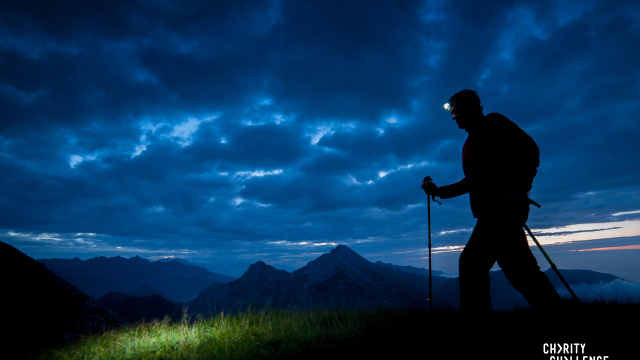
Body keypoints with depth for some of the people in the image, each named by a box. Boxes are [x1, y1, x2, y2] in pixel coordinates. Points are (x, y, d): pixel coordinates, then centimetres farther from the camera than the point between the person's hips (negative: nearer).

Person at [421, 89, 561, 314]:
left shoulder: (493, 122, 3)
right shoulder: (470, 142, 26)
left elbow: (530, 149, -9)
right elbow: (470, 181, 29)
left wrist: (520, 187, -22)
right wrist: (439, 191, 23)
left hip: (504, 205, -9)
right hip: (491, 212, 9)